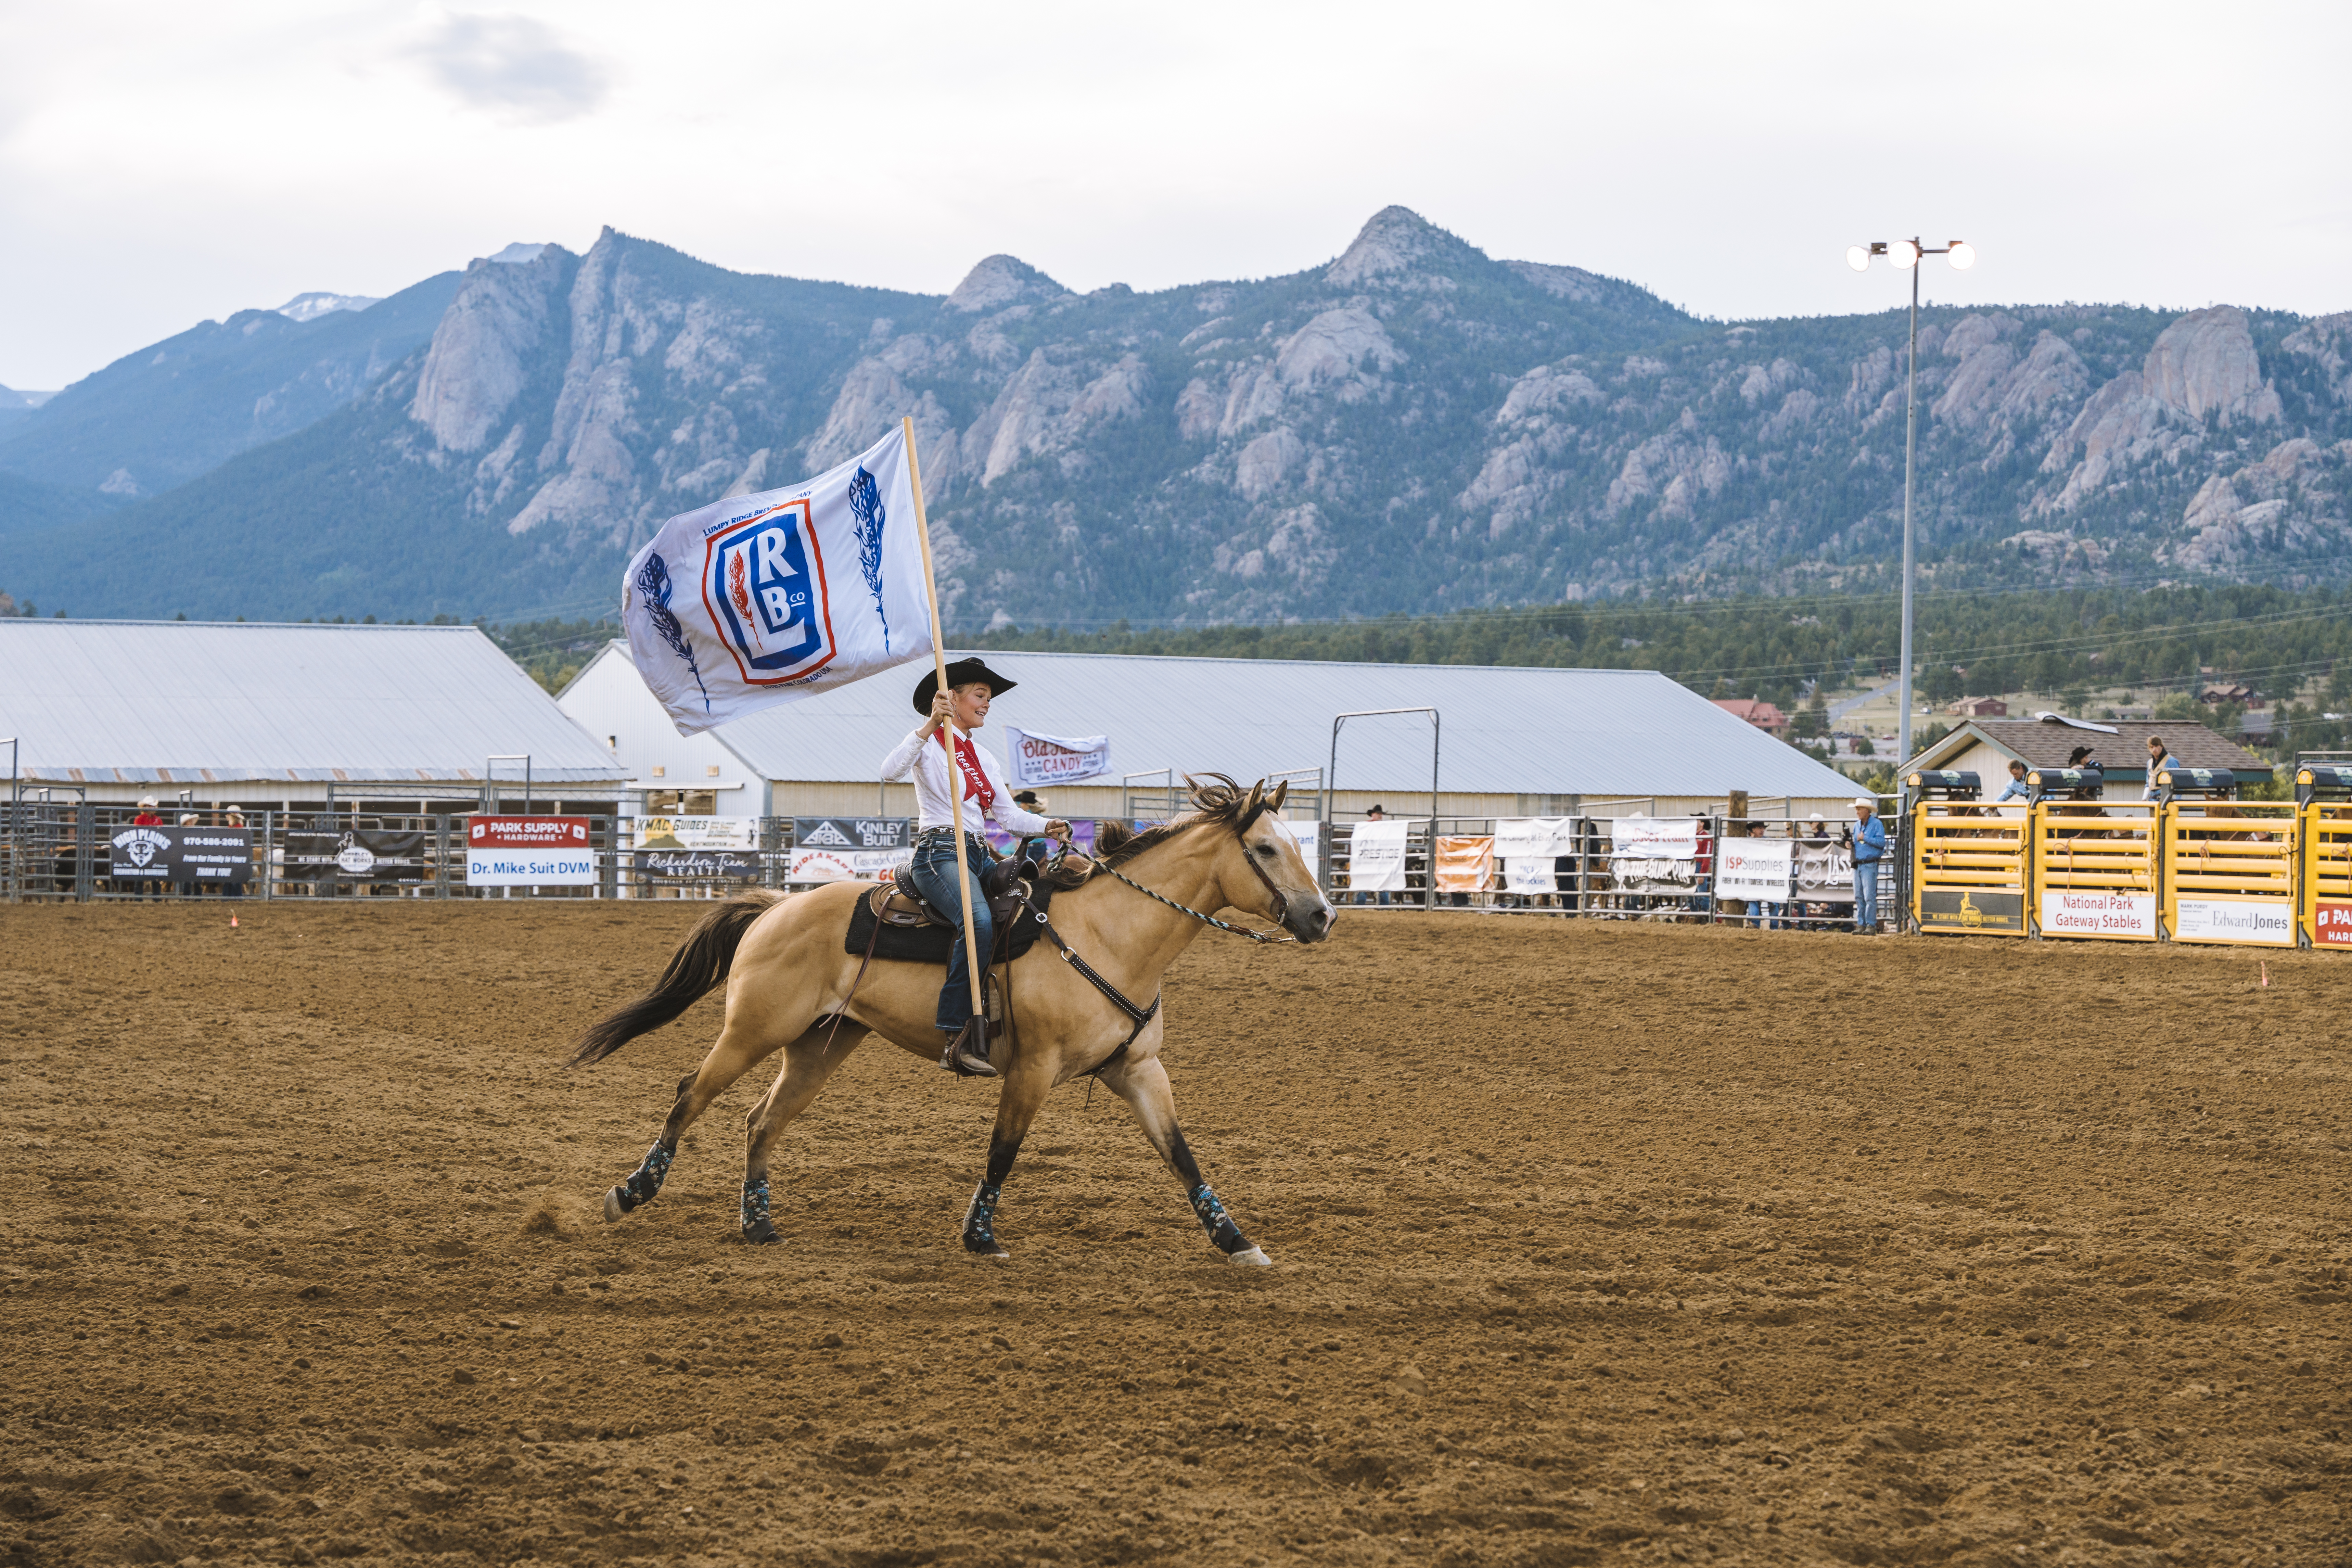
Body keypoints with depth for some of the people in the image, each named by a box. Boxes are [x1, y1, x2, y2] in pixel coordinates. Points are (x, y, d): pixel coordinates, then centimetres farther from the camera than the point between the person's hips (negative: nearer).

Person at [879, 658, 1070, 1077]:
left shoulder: (986, 759, 24)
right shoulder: (930, 743, 2)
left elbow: (1007, 814, 18)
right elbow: (890, 772, -18)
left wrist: (1046, 826, -1)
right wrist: (931, 725, -24)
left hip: (980, 855, 8)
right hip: (940, 852, -8)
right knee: (979, 921, -34)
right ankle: (956, 1037, -36)